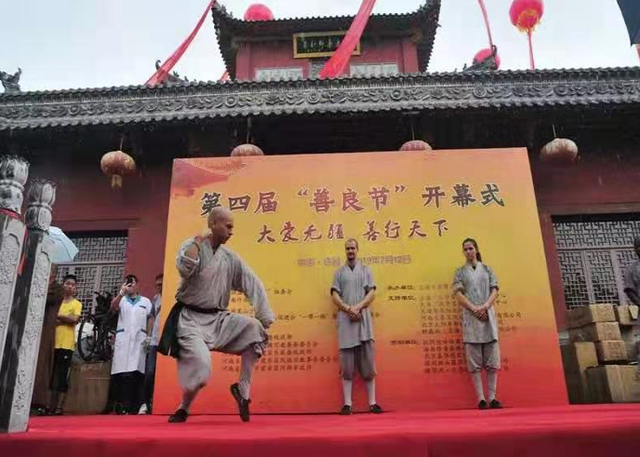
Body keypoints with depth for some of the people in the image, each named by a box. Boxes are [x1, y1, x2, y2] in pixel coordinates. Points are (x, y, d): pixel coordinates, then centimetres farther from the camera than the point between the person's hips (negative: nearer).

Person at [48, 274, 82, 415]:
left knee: (63, 377, -3)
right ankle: (51, 406, 15)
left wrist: (59, 316, -4)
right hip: (54, 344, 4)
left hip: (66, 345, -4)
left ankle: (60, 407, 2)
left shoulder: (77, 304, 3)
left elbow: (74, 319, -13)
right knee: (53, 377, 7)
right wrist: (65, 318, -10)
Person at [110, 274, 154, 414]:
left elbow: (150, 320, 12)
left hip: (139, 339, 0)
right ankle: (121, 406, -10)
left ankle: (134, 407, -1)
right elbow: (113, 307, -6)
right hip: (123, 338, 0)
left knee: (137, 371, -6)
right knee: (122, 371, -11)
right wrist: (121, 293, -22)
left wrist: (149, 337, 1)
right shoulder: (121, 300, 16)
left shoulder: (146, 301, 17)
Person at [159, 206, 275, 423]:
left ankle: (243, 388, -1)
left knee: (254, 328, -15)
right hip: (191, 319, -5)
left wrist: (266, 320, -3)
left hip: (217, 318, 5)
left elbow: (254, 286, 2)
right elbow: (184, 269, -32)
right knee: (200, 365, -22)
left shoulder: (230, 258, 4)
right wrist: (198, 241, -21)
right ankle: (183, 409, 11)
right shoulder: (192, 246, -9)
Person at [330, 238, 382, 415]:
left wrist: (357, 307, -13)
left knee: (368, 364, 1)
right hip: (345, 320, 0)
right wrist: (348, 309, -14)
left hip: (363, 319, 0)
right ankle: (347, 403, 3)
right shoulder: (339, 272, 13)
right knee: (347, 365, 0)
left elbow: (372, 293, 2)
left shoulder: (366, 270, 14)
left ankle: (372, 403, 7)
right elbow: (335, 295, 2)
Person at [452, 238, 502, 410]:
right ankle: (481, 399, -2)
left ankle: (492, 398, 4)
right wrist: (474, 308, -14)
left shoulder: (487, 269, 16)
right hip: (470, 317, -2)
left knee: (492, 359, -1)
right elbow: (458, 294, -1)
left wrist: (484, 307, -12)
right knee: (474, 360, -4)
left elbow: (494, 290, 6)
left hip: (488, 316, 2)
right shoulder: (460, 272, 10)